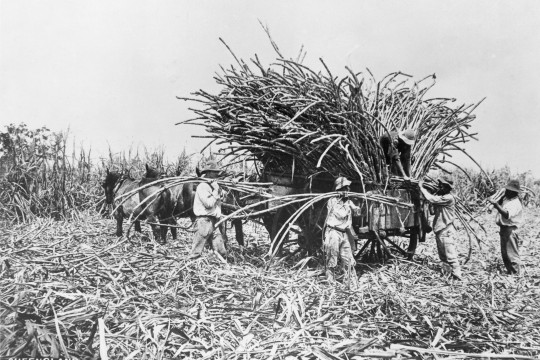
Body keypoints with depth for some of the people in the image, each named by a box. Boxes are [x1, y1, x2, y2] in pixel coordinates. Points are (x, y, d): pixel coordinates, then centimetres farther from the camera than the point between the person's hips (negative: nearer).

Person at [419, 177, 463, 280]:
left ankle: (457, 276, -5)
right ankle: (446, 272, 26)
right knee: (442, 255, 16)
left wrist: (422, 187, -16)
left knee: (450, 255, -8)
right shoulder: (439, 194, 11)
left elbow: (432, 199, -24)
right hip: (438, 229, 9)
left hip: (446, 230, -9)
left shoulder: (448, 198, -18)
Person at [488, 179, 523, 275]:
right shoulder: (506, 198, 9)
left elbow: (506, 215, -34)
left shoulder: (515, 203, -19)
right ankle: (510, 272, 29)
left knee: (512, 254, -2)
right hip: (503, 228, 9)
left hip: (510, 230, -9)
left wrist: (495, 204, -40)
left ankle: (516, 274, 7)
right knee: (505, 253, 17)